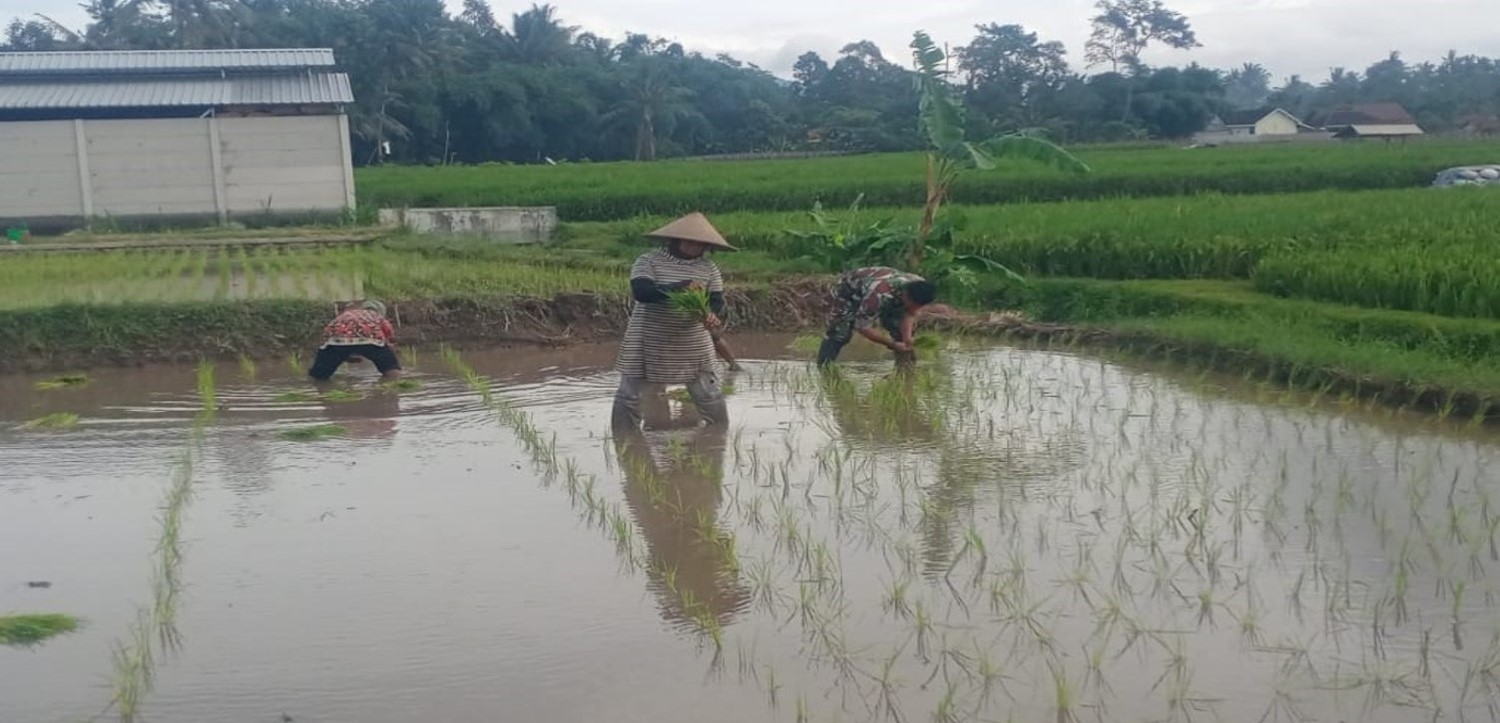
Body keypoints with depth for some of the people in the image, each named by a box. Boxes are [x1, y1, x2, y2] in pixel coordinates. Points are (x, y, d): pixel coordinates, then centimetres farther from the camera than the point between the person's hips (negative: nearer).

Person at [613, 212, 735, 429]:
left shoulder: (708, 268, 2)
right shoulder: (649, 261, -8)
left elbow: (717, 300, -2)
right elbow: (640, 291, -23)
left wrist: (713, 315, -28)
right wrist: (681, 288, -33)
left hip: (693, 348, 2)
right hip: (648, 344, -2)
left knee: (711, 398, 4)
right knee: (629, 396, 4)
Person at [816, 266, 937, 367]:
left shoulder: (919, 289, -28)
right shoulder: (879, 294, -47)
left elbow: (909, 313, -12)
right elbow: (862, 327, -37)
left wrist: (907, 337, -30)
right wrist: (892, 344, -37)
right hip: (850, 289, -6)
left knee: (902, 331, -7)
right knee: (839, 332, -19)